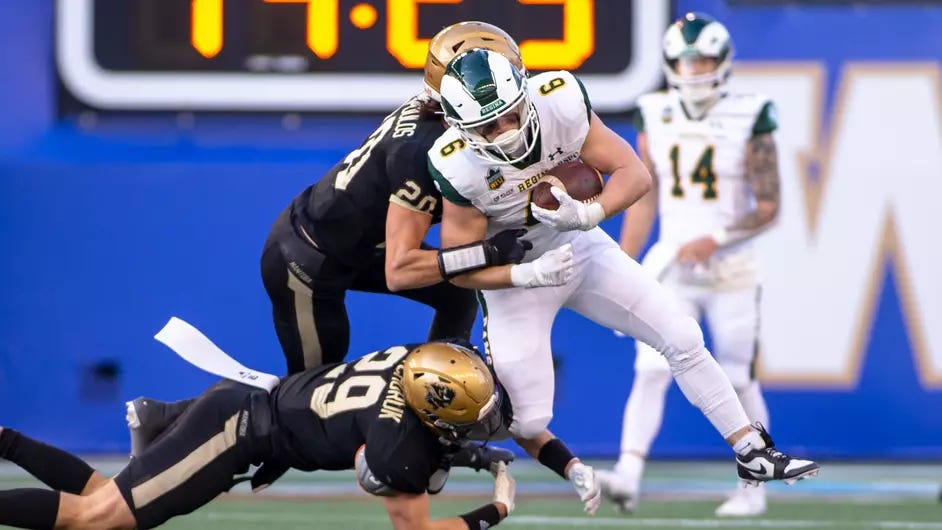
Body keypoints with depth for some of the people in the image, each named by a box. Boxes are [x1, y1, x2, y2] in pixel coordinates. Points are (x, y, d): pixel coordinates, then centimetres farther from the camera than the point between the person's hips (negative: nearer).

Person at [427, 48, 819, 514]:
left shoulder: (560, 102, -26)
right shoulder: (458, 167, -30)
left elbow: (634, 174, -19)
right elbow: (461, 268, -20)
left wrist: (589, 213, -39)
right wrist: (528, 275, -36)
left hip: (582, 248, 3)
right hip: (514, 273, -3)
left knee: (682, 338, -1)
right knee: (526, 423, -6)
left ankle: (753, 453, 13)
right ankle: (568, 467, 29)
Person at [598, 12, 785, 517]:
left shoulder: (748, 121, -8)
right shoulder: (656, 119, 4)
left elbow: (768, 207, -8)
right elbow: (644, 203, 11)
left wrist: (717, 239, -21)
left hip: (729, 270, -3)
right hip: (671, 267, 3)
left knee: (738, 381, 4)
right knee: (651, 370, -13)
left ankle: (753, 486, 18)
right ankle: (629, 474, -21)